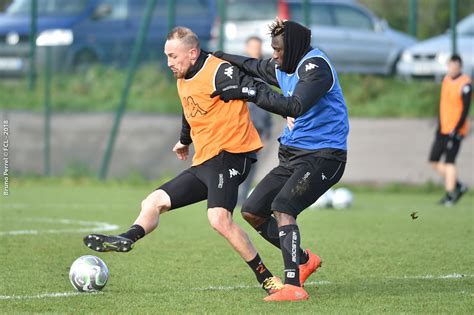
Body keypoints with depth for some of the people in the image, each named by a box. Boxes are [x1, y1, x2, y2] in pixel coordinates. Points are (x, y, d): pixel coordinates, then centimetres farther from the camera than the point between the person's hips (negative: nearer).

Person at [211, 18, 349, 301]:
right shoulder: (283, 67, 10)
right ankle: (303, 260, 25)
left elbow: (295, 107, -32)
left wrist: (251, 92, -30)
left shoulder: (315, 66, -19)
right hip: (293, 154, 10)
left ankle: (293, 286, -31)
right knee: (252, 211, 9)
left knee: (282, 207, -27)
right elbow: (256, 67, 33)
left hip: (322, 156, -10)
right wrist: (222, 57, 28)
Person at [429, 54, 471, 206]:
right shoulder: (446, 80, 11)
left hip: (455, 130, -8)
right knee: (434, 161, 7)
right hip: (443, 129, 8)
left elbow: (465, 109, -15)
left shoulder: (465, 84, -13)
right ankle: (458, 186, 18)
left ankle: (450, 194, -1)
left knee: (449, 162, -8)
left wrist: (456, 130, -19)